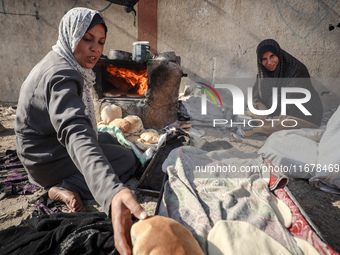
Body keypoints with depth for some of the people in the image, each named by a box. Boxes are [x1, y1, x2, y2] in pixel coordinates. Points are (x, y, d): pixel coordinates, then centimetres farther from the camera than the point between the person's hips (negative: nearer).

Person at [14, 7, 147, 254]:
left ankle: (68, 186, 1)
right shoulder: (61, 75, -28)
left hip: (47, 146, 9)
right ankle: (69, 188, -16)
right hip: (49, 161, -9)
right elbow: (75, 133, -47)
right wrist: (113, 192, -62)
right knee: (129, 159, -2)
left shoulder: (58, 62, 4)